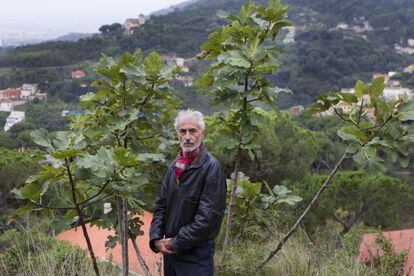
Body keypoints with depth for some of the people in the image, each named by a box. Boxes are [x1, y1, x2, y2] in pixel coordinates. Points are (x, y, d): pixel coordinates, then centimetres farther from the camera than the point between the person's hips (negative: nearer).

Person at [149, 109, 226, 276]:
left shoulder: (211, 167, -15)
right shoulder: (174, 166, 7)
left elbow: (208, 218, -20)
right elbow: (161, 205, 11)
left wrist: (176, 243, -14)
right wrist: (156, 238, -3)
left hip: (196, 254, -6)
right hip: (169, 249, 7)